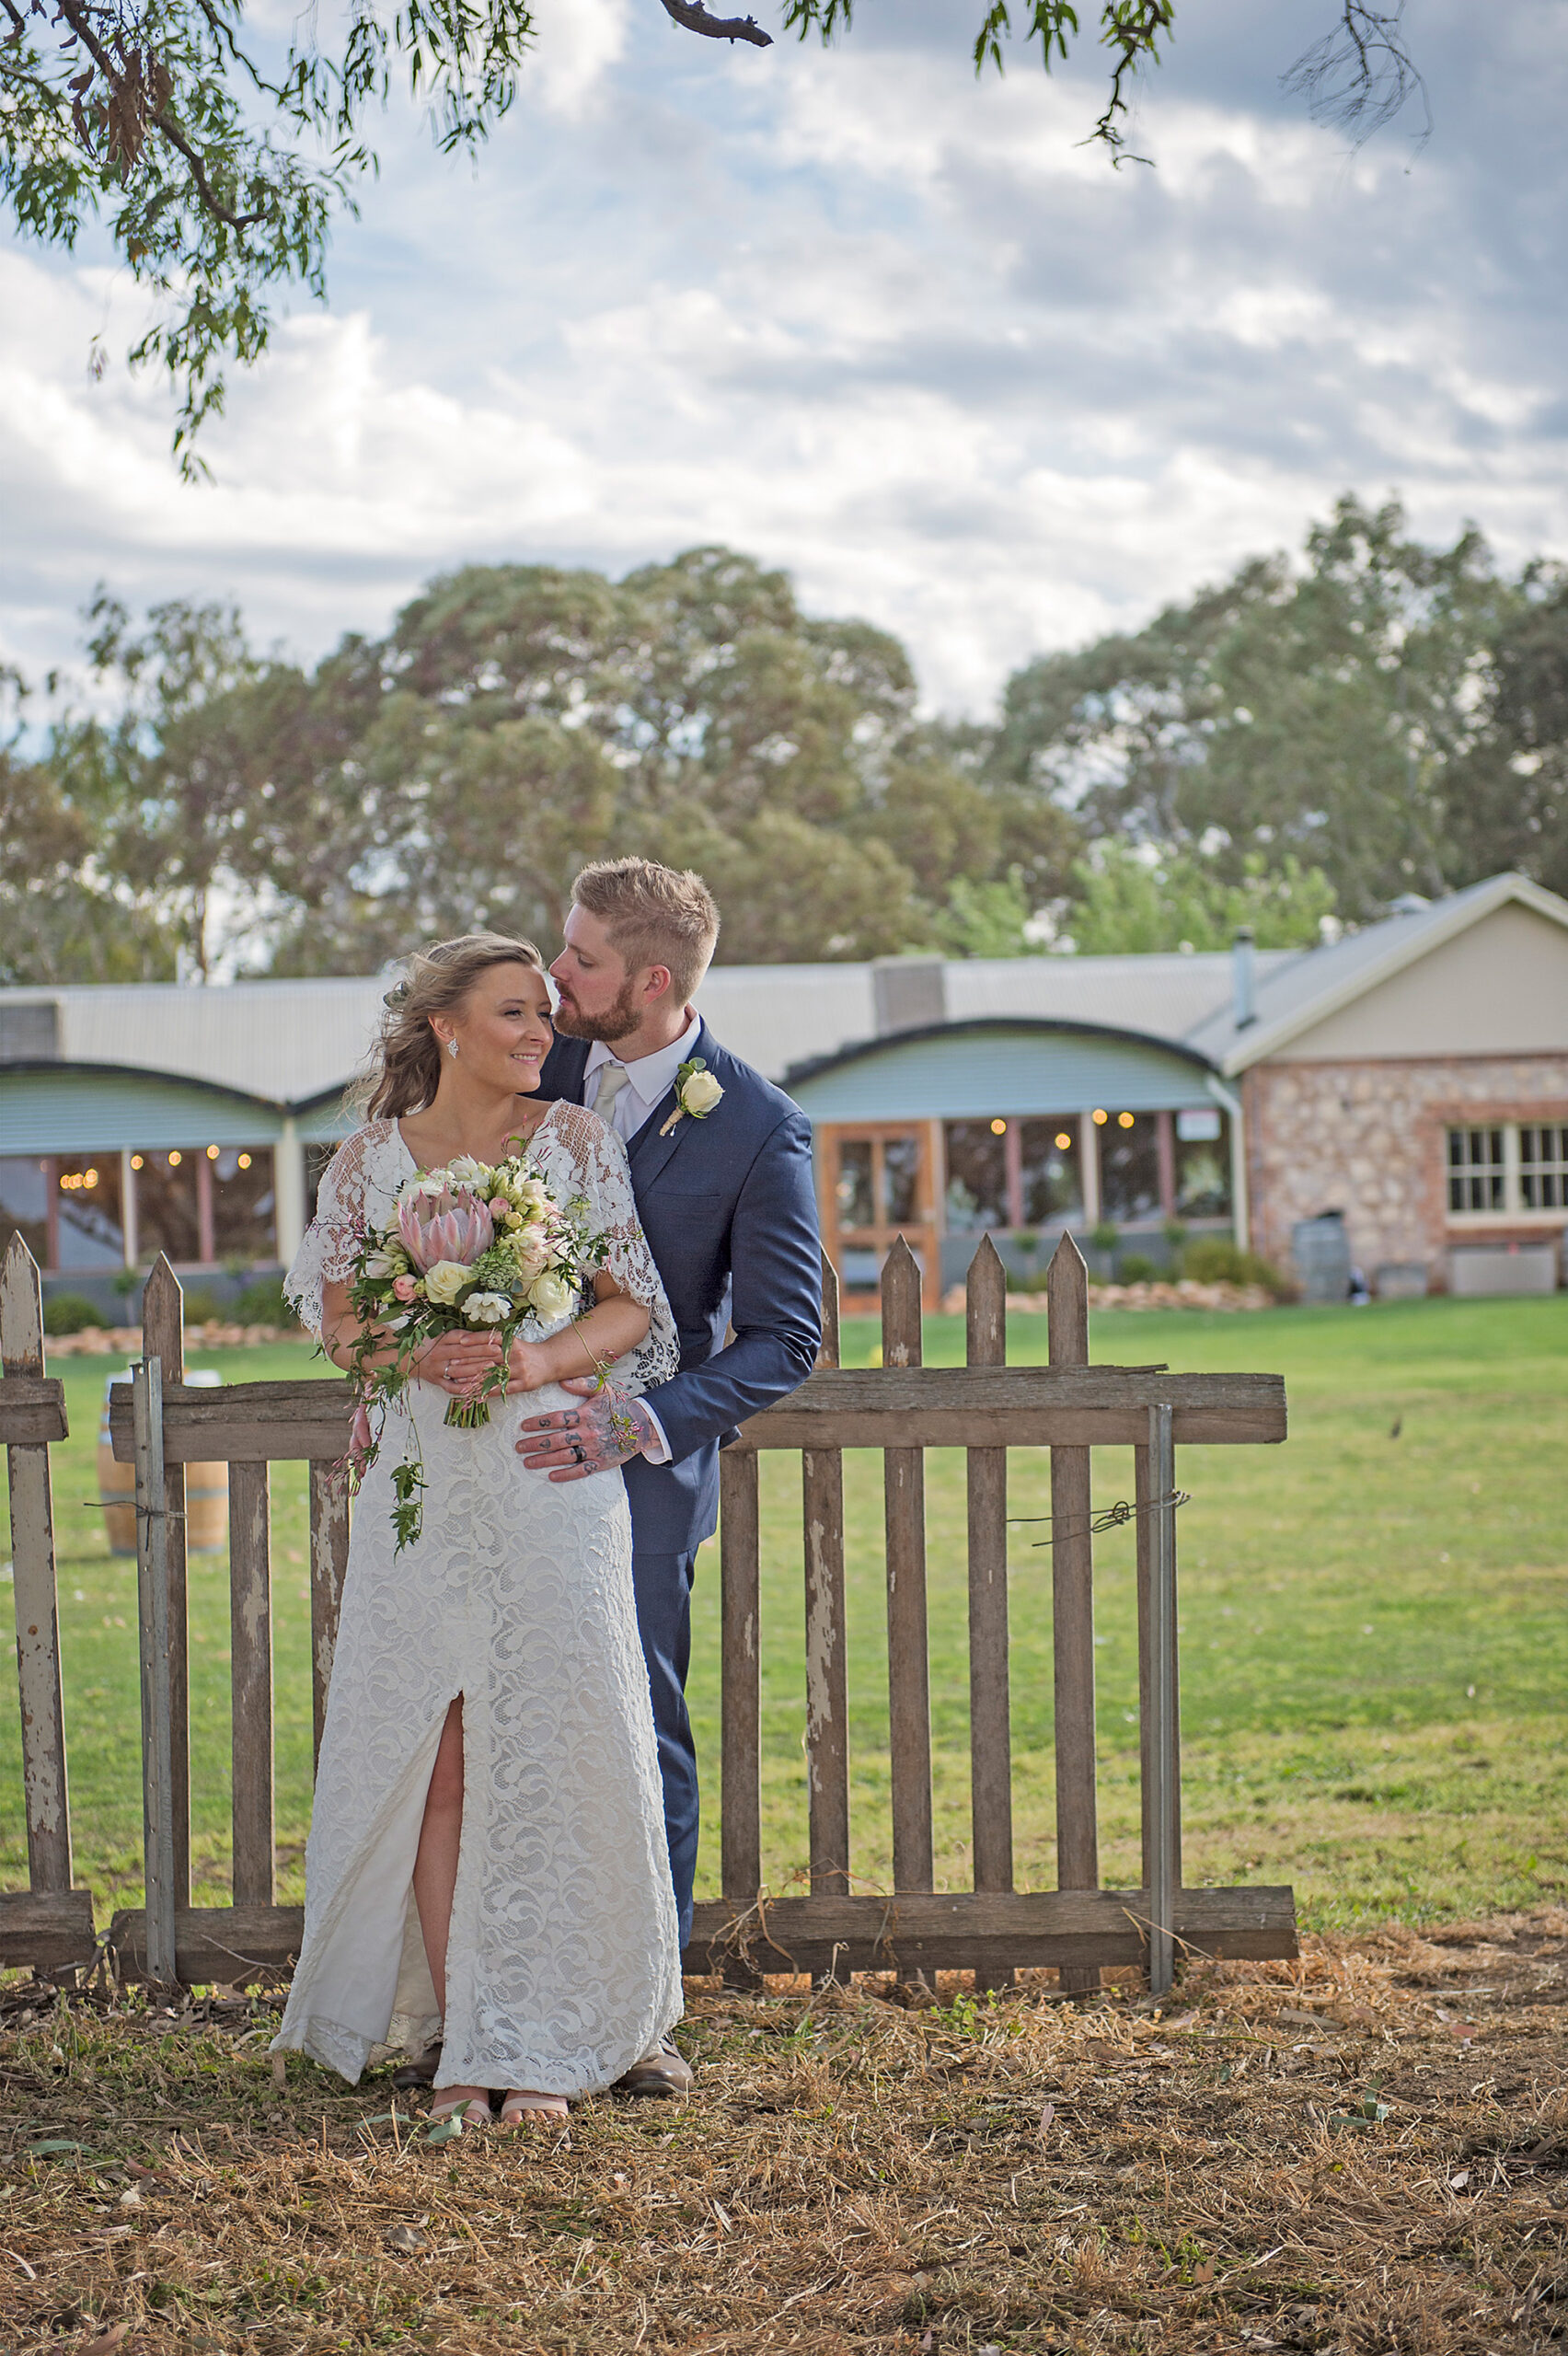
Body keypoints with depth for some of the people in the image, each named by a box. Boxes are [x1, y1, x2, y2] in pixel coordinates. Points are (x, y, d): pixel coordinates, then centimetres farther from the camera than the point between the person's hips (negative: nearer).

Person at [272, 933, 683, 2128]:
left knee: (549, 1750, -6)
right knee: (435, 1757, -2)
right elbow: (335, 1314, 9)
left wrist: (534, 1359, -15)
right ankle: (460, 2036, 5)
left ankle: (538, 2045, 0)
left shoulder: (577, 1140, 6)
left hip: (552, 1473, -1)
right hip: (422, 1480, 1)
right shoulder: (370, 1159, 9)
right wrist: (418, 1351, -12)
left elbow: (632, 1306, 3)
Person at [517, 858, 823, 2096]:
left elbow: (785, 1338, -10)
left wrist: (639, 1425, -21)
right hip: (501, 1438, 4)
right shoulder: (539, 1068, 2)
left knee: (641, 1738, 4)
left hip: (640, 1464, -4)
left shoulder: (759, 1128, -11)